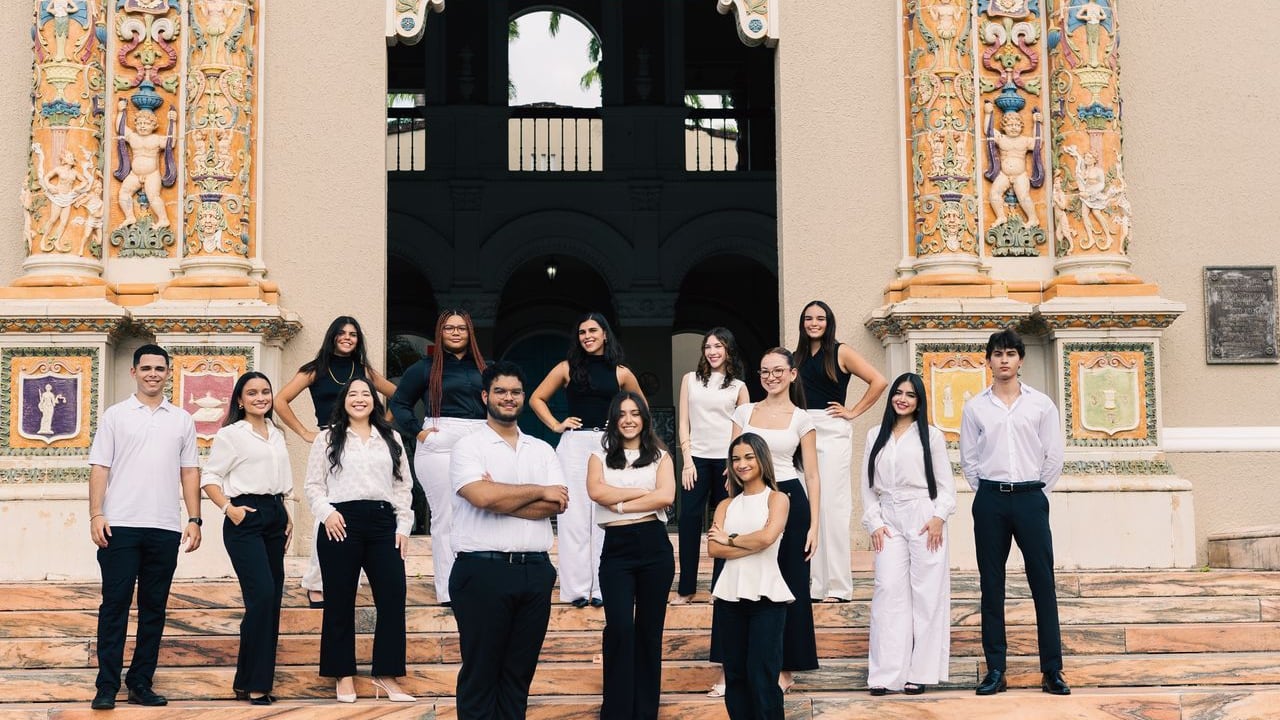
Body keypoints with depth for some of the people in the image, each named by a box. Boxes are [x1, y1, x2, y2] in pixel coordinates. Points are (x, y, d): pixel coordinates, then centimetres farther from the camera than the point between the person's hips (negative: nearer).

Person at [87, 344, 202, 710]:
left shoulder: (182, 419, 12)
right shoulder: (115, 415, 6)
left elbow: (189, 472, 11)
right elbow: (99, 467, 2)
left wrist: (194, 519, 3)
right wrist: (96, 514, -8)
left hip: (165, 528, 2)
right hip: (120, 526, -2)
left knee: (154, 608, 6)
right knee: (115, 605, -2)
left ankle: (141, 683, 13)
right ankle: (107, 686, 2)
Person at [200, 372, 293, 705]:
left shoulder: (277, 435, 17)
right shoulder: (231, 434, -2)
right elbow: (209, 477, -5)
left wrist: (286, 516, 15)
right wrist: (229, 508, -16)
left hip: (274, 517, 7)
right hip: (246, 518, -7)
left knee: (272, 599, 5)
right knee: (262, 596, -17)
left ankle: (252, 681, 13)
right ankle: (252, 684, -9)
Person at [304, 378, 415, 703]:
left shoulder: (391, 439, 15)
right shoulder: (328, 439, 8)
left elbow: (403, 486, 13)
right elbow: (314, 486, 5)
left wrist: (403, 527, 4)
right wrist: (327, 513, -12)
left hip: (383, 522, 2)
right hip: (341, 523, -2)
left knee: (393, 599, -3)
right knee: (340, 602, 3)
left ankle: (385, 674, 8)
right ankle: (344, 675, 13)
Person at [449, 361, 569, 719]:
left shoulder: (542, 450, 13)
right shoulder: (469, 446, 0)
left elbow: (556, 505, -2)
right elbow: (482, 496, -18)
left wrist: (500, 498, -11)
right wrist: (538, 491, -5)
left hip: (535, 571, 4)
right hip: (483, 569, -4)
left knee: (520, 671, 9)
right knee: (480, 670, 2)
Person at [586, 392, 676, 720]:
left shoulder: (660, 457, 10)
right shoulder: (600, 457, 12)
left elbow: (666, 496, -8)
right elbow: (596, 492, -9)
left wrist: (621, 505, -9)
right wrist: (644, 492, -8)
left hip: (654, 545, 1)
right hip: (617, 548, 0)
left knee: (650, 629, 5)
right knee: (620, 628, -12)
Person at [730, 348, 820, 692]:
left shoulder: (802, 419, 1)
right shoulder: (744, 412, 7)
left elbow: (812, 475, 1)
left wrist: (814, 526, -5)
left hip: (788, 502, -2)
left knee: (787, 585, 3)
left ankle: (784, 668, 13)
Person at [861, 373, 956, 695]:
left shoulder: (931, 435, 7)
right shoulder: (875, 436, 14)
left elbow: (946, 484, 5)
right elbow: (867, 485, 12)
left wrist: (939, 517, -9)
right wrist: (874, 522, 2)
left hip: (924, 519, -2)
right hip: (888, 520, 2)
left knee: (926, 593, -2)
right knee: (889, 590, -6)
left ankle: (920, 671, 3)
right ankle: (886, 673, -5)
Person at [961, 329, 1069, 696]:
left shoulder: (1041, 404, 5)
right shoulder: (975, 407, 7)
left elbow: (1054, 457, 6)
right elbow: (968, 459, 10)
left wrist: (1034, 494, 4)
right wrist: (987, 494, 4)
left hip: (1030, 498, -1)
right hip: (990, 501, 1)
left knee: (1043, 583, -2)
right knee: (991, 586, 3)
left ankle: (1052, 670, 1)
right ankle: (995, 669, 8)